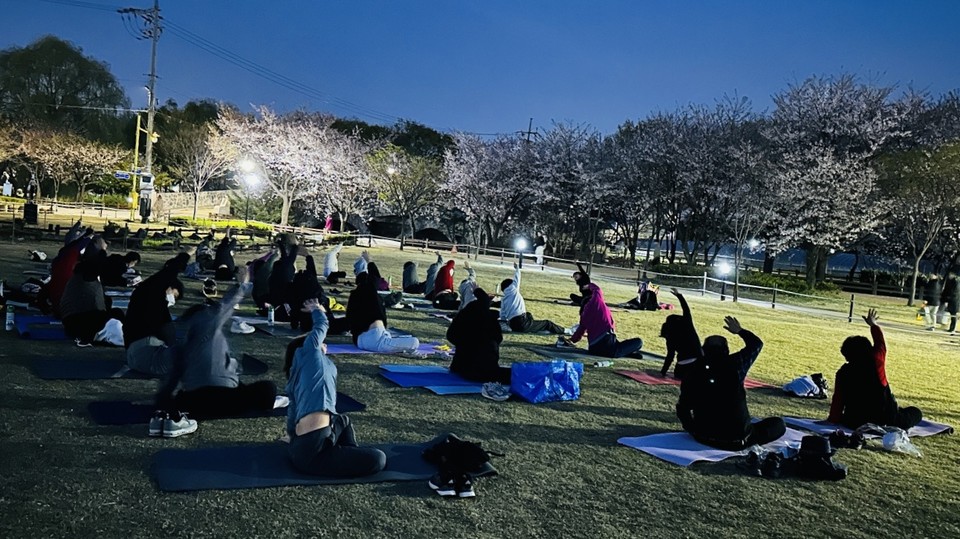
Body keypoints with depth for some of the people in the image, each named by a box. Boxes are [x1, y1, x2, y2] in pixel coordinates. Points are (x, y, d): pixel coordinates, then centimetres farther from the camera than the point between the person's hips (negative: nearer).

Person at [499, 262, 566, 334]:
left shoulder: (503, 300, 15)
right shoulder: (514, 292, 4)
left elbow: (502, 316, 12)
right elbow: (517, 278, 17)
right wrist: (517, 268, 35)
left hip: (513, 326, 6)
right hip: (522, 324, -6)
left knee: (528, 315, 38)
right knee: (547, 324, 9)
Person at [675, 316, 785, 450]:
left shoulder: (693, 370, -5)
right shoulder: (735, 365, -12)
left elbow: (683, 407, 2)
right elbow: (756, 343, 6)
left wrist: (693, 430, 17)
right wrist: (739, 331, 22)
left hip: (704, 438, 3)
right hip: (737, 440, -3)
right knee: (779, 423, 14)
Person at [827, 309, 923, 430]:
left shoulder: (843, 373, -6)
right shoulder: (876, 361, -7)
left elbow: (837, 401, -4)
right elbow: (880, 343, 13)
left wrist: (833, 420, 7)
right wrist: (874, 325, 30)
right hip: (886, 420, -1)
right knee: (916, 412, 23)